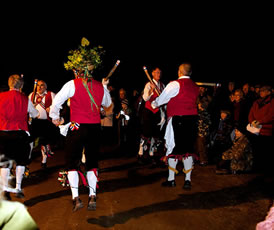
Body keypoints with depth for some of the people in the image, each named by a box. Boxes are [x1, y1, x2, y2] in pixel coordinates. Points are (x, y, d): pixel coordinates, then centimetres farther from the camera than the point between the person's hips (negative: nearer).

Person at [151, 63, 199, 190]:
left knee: (173, 148, 4)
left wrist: (154, 104, 22)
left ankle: (171, 179, 11)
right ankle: (187, 180, 10)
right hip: (192, 119, 6)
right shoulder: (195, 86, 12)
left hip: (177, 120, -5)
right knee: (188, 148, 8)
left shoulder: (175, 84, -7)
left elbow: (161, 99, 1)